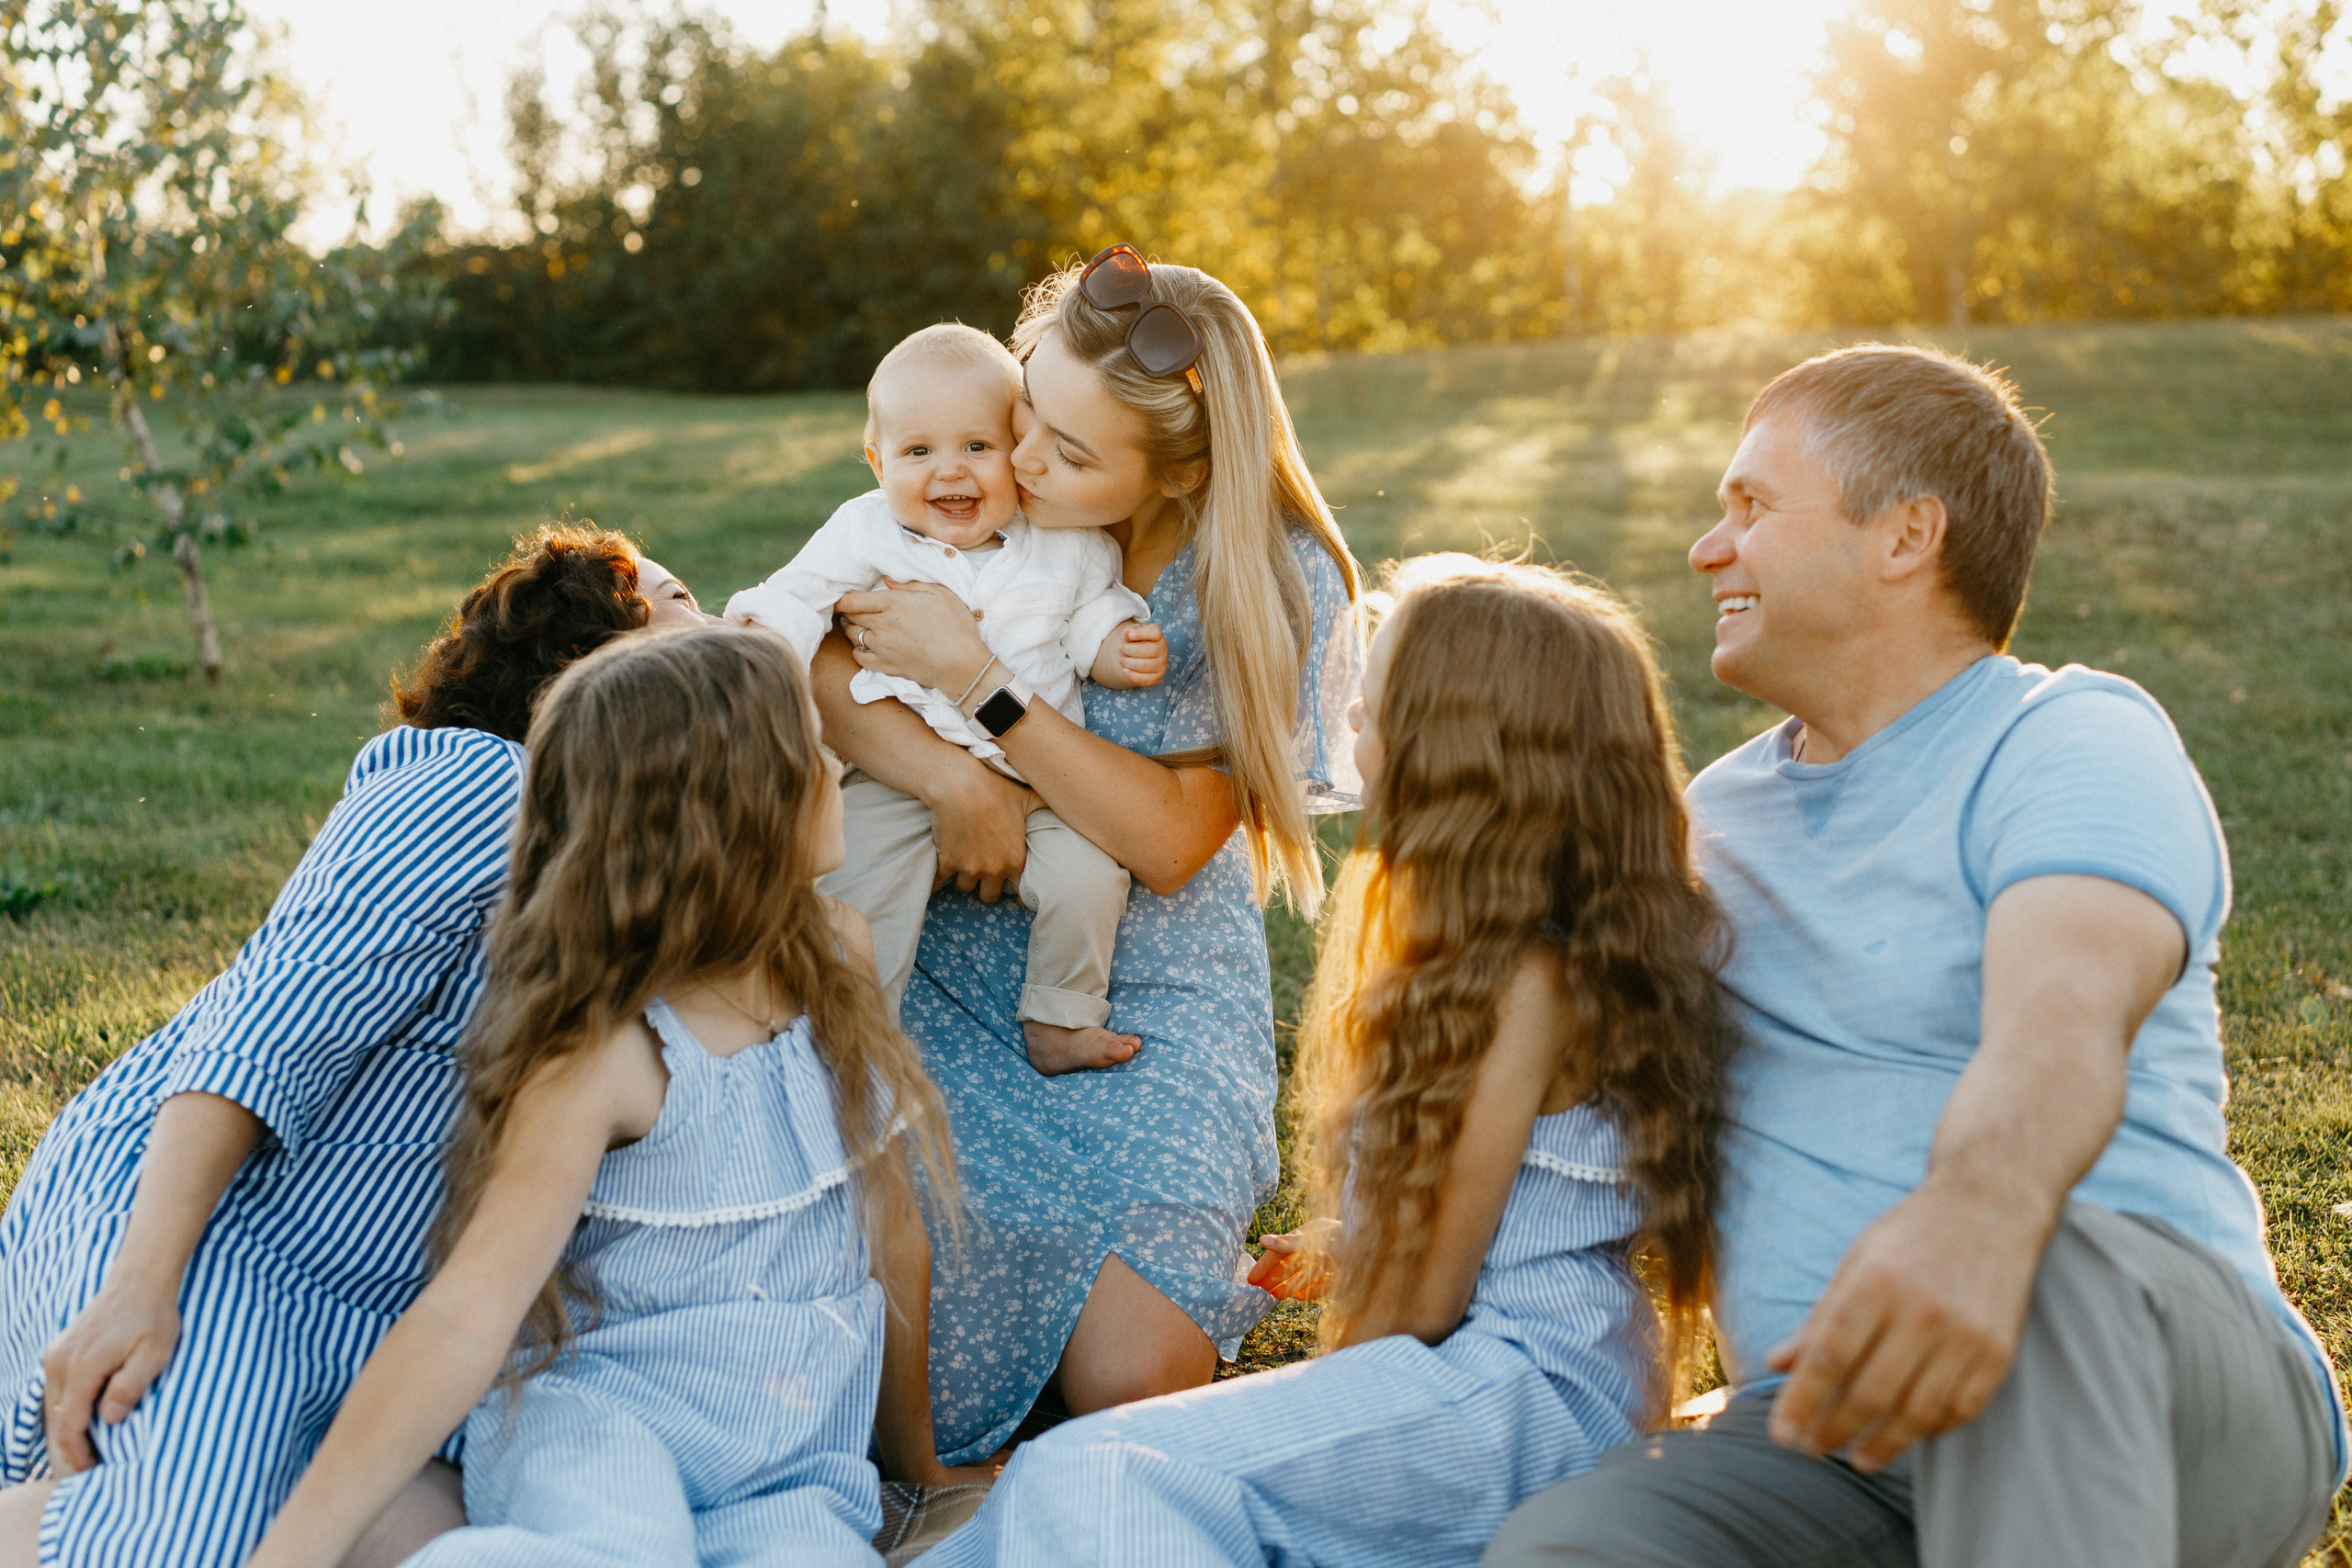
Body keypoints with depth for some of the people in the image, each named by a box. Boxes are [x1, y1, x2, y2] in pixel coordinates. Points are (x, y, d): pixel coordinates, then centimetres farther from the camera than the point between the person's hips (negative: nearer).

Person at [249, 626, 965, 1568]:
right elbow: (467, 1315, -21)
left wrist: (918, 1456, 23)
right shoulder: (604, 1052, -14)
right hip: (593, 1419, -6)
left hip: (790, 1481, 6)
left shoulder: (839, 956, 5)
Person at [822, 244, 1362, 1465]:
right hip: (959, 964, 2)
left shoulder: (1279, 587, -12)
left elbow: (1169, 841, -17)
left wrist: (977, 678, -23)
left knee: (1129, 1381, -17)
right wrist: (952, 780, -24)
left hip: (1154, 1002, -2)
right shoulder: (983, 502, -5)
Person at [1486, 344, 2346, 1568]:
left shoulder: (2076, 743, -3)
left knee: (2046, 1260, -41)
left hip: (2177, 1404, -4)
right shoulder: (1715, 813, 21)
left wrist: (1974, 1215, -48)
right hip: (1832, 1441, 5)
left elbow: (2061, 1019, -26)